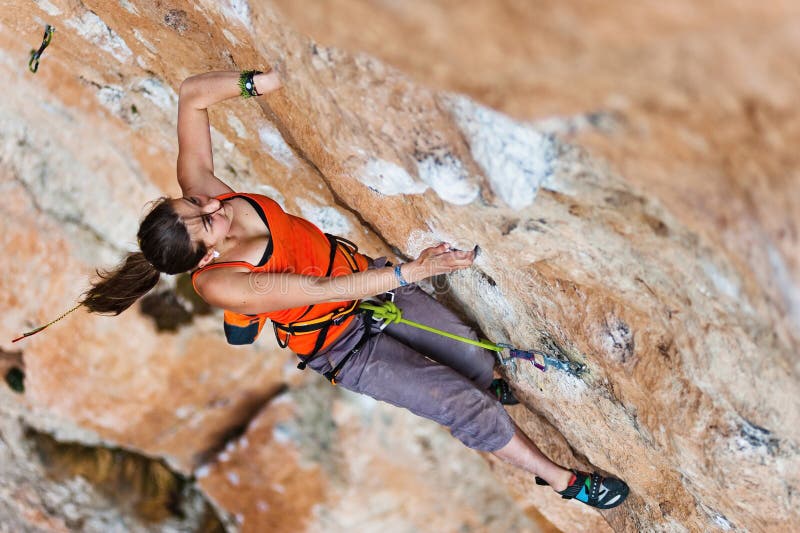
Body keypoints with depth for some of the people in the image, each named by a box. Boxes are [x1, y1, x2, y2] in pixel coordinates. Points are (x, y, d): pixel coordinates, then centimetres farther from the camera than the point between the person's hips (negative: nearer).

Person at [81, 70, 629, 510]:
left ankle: (492, 387, 52)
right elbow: (320, 289, -32)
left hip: (366, 274, 6)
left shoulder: (198, 188, -21)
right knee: (463, 406, -4)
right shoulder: (218, 284, -34)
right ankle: (562, 480, 17)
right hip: (345, 347, -6)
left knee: (477, 360, 14)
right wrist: (411, 272, -33)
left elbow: (193, 94, -17)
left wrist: (258, 81, -30)